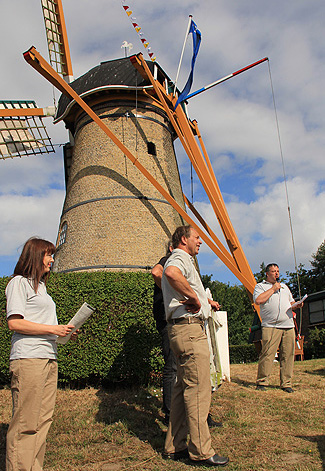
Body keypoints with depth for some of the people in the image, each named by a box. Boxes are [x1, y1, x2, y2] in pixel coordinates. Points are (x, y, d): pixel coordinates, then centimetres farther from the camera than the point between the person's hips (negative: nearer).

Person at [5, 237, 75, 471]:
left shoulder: (40, 285, 23)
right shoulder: (19, 282, -1)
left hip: (49, 358, 8)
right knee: (25, 423, -5)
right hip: (28, 359, -8)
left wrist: (62, 330, 8)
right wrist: (53, 329, -11)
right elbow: (15, 323, -11)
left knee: (43, 420, 7)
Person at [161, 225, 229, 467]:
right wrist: (194, 298, -23)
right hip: (189, 328, -11)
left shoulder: (182, 260, 25)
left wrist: (203, 299, 19)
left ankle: (175, 447, 21)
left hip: (183, 329, 11)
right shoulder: (180, 258, -9)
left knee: (184, 388, 13)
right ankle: (201, 451, 4)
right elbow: (171, 273, -34)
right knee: (198, 390, -5)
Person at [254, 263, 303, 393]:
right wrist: (272, 289, -4)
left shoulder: (284, 286, 26)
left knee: (288, 355, 2)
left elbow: (291, 303, 29)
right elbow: (258, 300, -10)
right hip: (270, 326, -5)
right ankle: (262, 382, 0)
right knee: (267, 354, -10)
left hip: (288, 325, 5)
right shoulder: (260, 286, 8)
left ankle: (286, 383, 10)